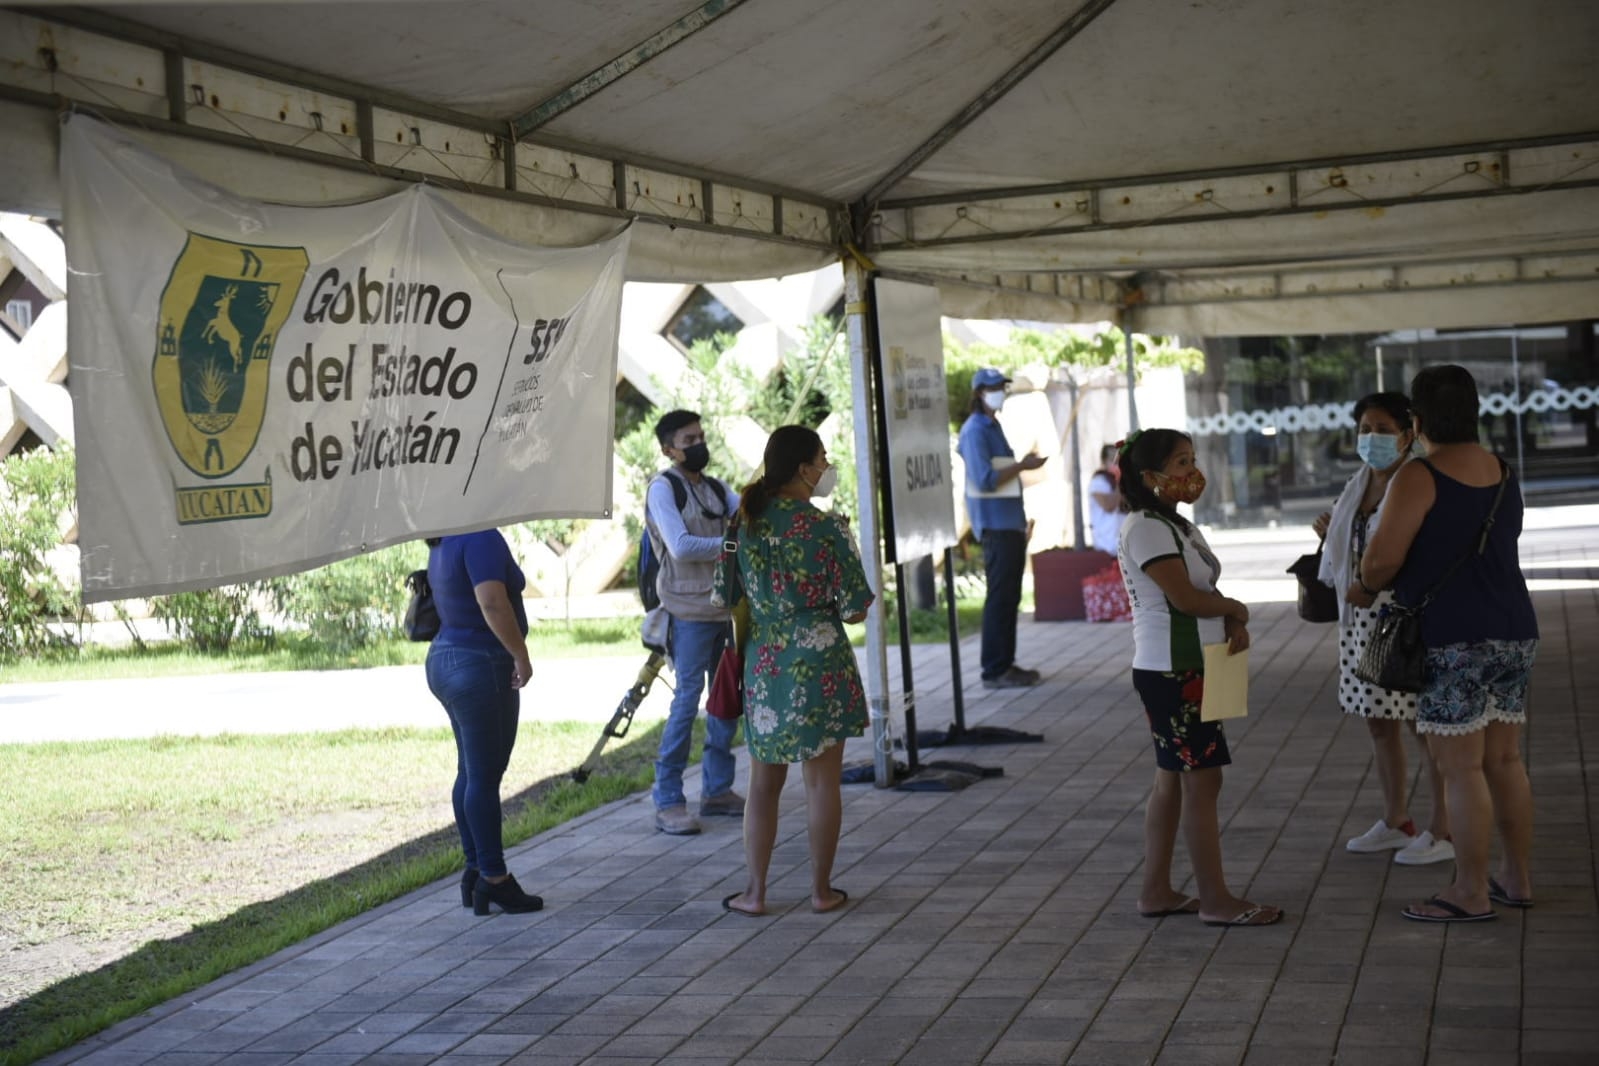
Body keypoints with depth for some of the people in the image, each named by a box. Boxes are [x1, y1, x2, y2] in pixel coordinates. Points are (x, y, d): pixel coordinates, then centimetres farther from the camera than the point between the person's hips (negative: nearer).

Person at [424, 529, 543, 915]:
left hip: (445, 660, 10)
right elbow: (492, 601, -27)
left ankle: (476, 871, 21)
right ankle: (494, 879, -1)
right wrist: (521, 655, -19)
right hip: (481, 666, -10)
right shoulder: (481, 537, -16)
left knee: (471, 772, 15)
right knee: (485, 776, -5)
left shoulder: (443, 544, 14)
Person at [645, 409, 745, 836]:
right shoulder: (663, 488, -5)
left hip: (725, 607, 7)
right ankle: (668, 801, -4)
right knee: (687, 700, -8)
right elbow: (681, 546, -16)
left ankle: (717, 789, 19)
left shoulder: (716, 489, 15)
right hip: (689, 611, -7)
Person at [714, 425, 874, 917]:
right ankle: (822, 890, 15)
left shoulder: (745, 523, 0)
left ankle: (755, 891, 14)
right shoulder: (827, 527, -12)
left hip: (764, 665, 3)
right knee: (822, 781, 8)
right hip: (820, 663, -3)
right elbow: (855, 608, -11)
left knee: (765, 782, 13)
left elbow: (724, 595, 8)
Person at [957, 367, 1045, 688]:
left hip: (1010, 522, 10)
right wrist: (1022, 465, -16)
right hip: (995, 525, -10)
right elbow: (984, 479, -21)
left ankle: (1006, 664, 18)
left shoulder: (993, 426, 17)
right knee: (1000, 596, -9)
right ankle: (995, 670, -7)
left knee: (1009, 596, 12)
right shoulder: (975, 430, -12)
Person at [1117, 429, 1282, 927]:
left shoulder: (1179, 526, 16)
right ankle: (1215, 900, 0)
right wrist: (1236, 609, -3)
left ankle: (1156, 891, 19)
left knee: (1171, 781, 13)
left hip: (1191, 669, 10)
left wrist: (1234, 623, -6)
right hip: (1171, 673, -10)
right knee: (1202, 780, -6)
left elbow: (1209, 593, 15)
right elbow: (1186, 597, -21)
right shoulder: (1146, 529, -15)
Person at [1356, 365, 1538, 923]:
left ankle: (1470, 893, 4)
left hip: (1451, 641, -8)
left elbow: (1383, 557, -18)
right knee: (1505, 759, 15)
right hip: (1514, 633, 8)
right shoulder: (1503, 474, 12)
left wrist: (1365, 586, 4)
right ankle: (1517, 877, 23)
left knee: (1461, 768, -2)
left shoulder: (1418, 477, -12)